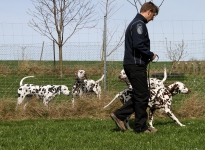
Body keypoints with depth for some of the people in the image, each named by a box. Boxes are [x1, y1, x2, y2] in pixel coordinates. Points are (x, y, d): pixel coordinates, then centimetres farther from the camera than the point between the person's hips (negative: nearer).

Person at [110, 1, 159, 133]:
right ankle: (141, 127, 2)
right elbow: (138, 45, -24)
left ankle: (120, 115, 12)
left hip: (132, 64, 10)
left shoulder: (136, 23, 20)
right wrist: (150, 55, -11)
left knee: (141, 95, 14)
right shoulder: (139, 24, -13)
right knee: (142, 96, -3)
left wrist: (148, 56, 14)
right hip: (136, 65, -10)